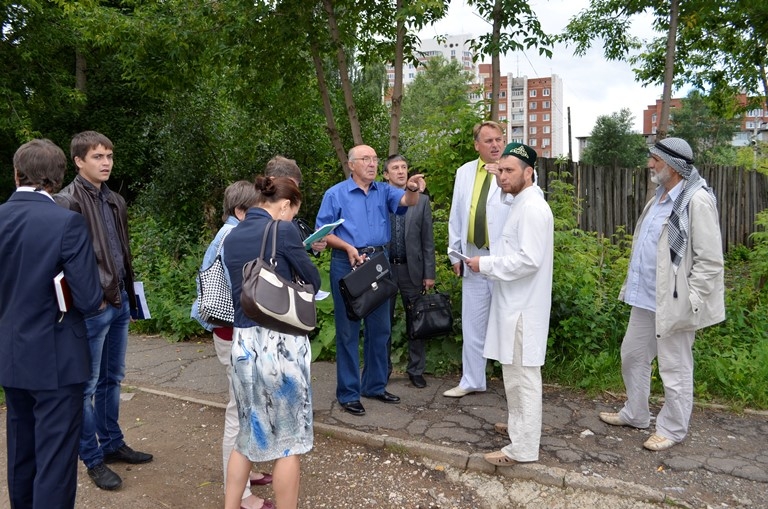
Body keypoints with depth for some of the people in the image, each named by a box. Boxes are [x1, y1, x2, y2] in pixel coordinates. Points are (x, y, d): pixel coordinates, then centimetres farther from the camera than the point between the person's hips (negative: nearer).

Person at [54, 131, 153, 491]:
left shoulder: (115, 201, 12)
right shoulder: (67, 202, -12)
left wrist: (129, 294, 14)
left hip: (119, 302, 8)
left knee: (112, 380, 18)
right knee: (87, 386, 5)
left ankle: (112, 443, 32)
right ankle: (93, 460, 18)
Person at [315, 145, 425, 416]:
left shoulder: (384, 191, 7)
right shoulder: (335, 194, -1)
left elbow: (407, 201, -12)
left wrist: (412, 189, -35)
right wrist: (348, 247, -19)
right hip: (347, 264, -4)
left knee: (379, 327, 12)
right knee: (348, 330, 3)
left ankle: (375, 385, 28)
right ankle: (348, 393, 14)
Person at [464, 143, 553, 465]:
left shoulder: (532, 208, -18)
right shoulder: (521, 205, 14)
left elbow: (529, 259, -24)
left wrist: (486, 264, -16)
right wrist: (491, 264, 8)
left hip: (523, 306, -10)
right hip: (515, 303, 10)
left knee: (522, 375, -2)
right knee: (516, 372, 20)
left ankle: (523, 447, 8)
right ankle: (518, 425, 35)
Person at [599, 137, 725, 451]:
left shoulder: (697, 201, -16)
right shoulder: (660, 197, 11)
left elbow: (710, 260, -17)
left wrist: (688, 301, -17)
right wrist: (634, 284, 15)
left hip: (673, 302, -9)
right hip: (646, 297, 9)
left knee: (674, 370, 7)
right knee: (632, 355, 19)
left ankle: (672, 430, 25)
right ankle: (635, 414, 38)